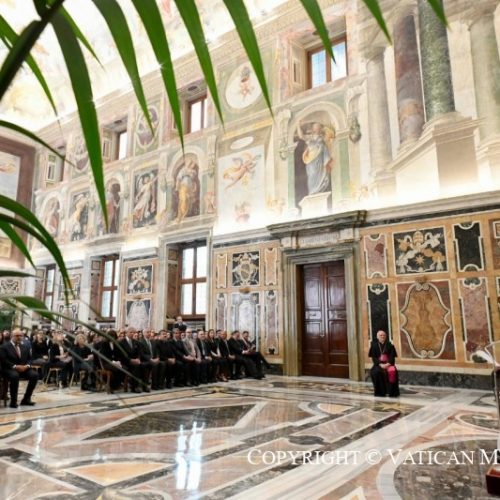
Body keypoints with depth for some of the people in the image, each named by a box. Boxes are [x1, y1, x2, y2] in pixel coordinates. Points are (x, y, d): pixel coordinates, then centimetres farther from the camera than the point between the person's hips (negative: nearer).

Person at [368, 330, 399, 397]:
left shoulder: (390, 345, 6)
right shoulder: (374, 345, 5)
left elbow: (392, 356, 0)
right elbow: (373, 357, 0)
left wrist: (388, 364, -18)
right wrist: (380, 364, -16)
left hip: (388, 364, 0)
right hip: (378, 364, 0)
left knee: (392, 371, -32)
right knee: (375, 372, -32)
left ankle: (392, 392, -21)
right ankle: (380, 392, -17)